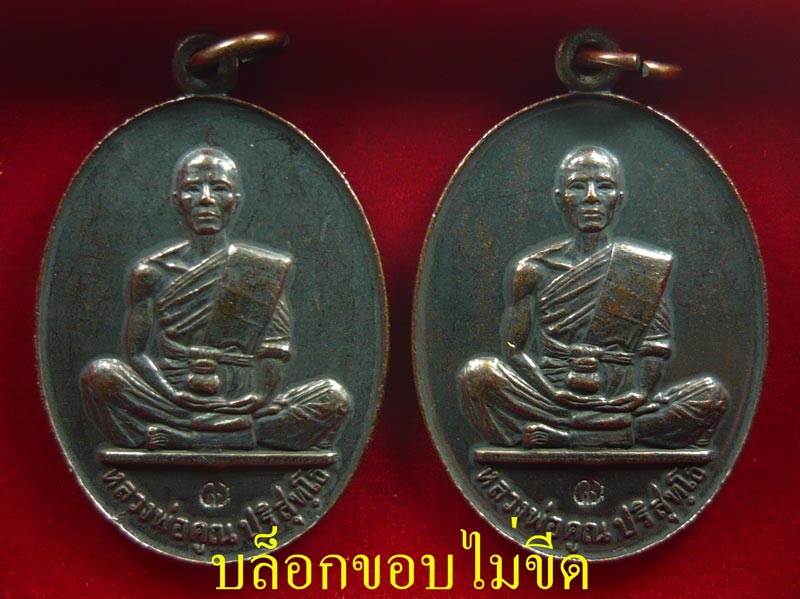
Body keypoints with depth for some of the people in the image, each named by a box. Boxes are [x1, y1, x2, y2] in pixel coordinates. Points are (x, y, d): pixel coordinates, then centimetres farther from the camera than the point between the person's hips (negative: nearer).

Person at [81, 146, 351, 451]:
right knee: (99, 374, -26)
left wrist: (252, 398, -16)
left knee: (334, 397, -22)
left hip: (244, 405, 1)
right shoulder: (154, 272, 9)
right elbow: (138, 353, 3)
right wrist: (178, 395, -14)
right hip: (172, 401, 0)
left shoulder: (264, 271, 9)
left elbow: (274, 358, 2)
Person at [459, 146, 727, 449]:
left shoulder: (645, 268, 10)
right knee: (477, 373, -25)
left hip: (624, 402, 2)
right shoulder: (534, 270, 8)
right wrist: (555, 391, -13)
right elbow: (515, 349, 3)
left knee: (712, 394, -21)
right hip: (552, 399, -1)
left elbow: (657, 349, 5)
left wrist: (640, 392, -14)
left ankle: (560, 435, -23)